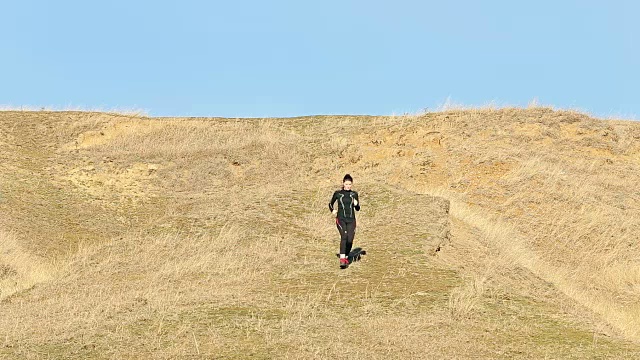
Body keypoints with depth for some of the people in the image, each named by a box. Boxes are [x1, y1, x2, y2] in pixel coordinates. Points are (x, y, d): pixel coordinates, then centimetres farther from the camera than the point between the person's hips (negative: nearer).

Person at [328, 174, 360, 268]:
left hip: (351, 220, 3)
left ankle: (346, 257, 22)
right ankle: (342, 259, -31)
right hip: (341, 219, -3)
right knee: (344, 236, -24)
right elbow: (330, 203, 19)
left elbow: (358, 209, 12)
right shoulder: (338, 193, 4)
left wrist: (356, 204, -9)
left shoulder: (354, 194, 8)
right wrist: (332, 210, 1)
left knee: (350, 240, -4)